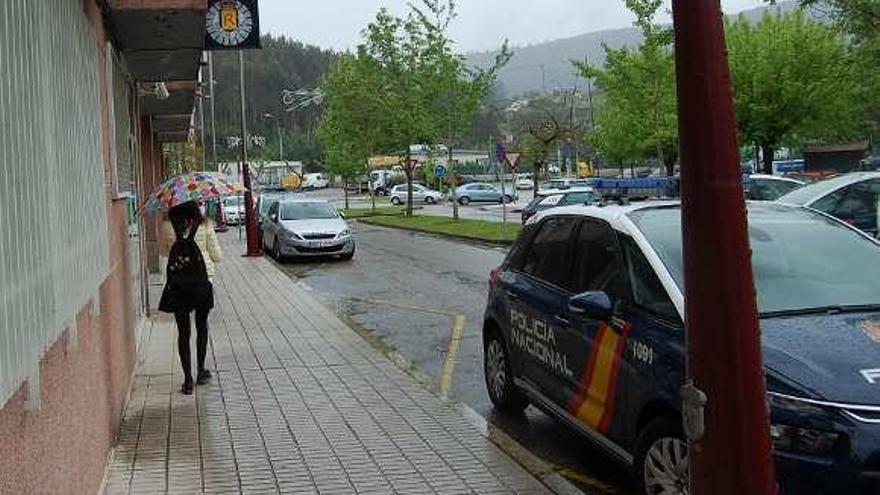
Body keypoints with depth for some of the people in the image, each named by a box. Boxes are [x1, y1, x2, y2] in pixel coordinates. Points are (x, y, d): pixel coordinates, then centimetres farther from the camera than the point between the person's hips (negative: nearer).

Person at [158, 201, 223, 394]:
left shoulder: (167, 227, -6)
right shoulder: (205, 225, -9)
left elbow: (164, 251, 10)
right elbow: (216, 255, -4)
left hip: (177, 284, 0)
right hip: (202, 282, 0)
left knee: (183, 331, 7)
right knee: (201, 327, 19)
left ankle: (188, 379, 7)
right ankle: (201, 371, 28)